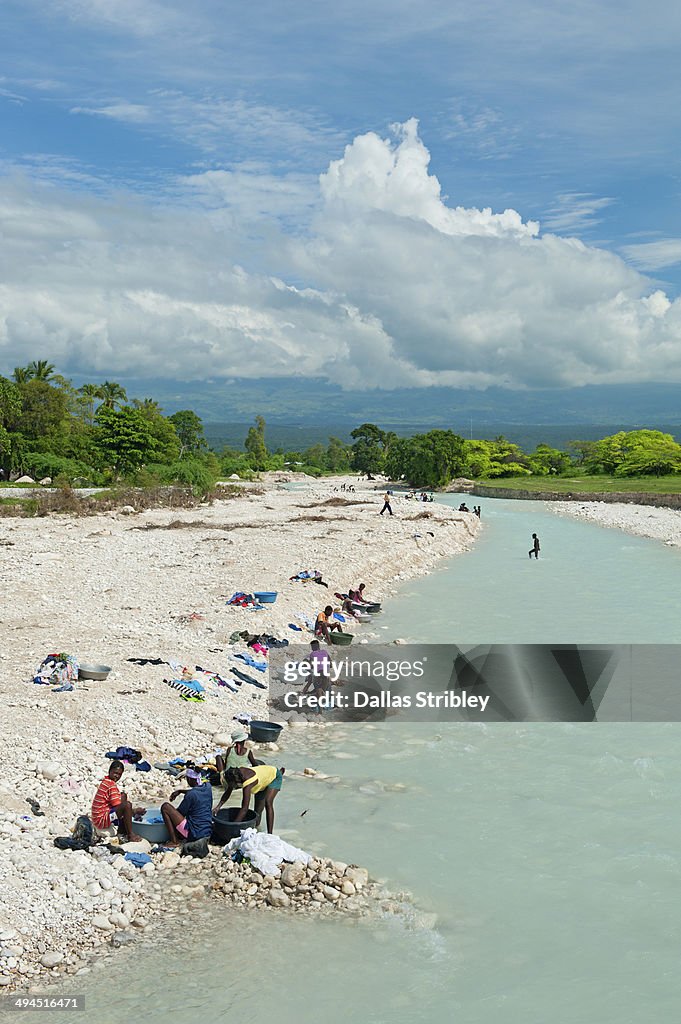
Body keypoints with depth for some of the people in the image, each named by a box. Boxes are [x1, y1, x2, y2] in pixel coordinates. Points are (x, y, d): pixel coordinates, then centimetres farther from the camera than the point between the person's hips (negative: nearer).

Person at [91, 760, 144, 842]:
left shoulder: (106, 781, 14)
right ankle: (131, 835, -19)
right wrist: (135, 811, -7)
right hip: (102, 819, -10)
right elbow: (118, 807, -18)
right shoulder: (111, 785, -17)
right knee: (127, 805, -25)